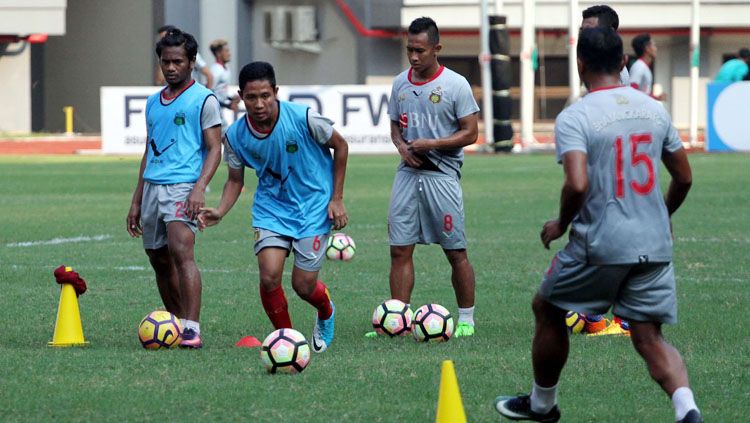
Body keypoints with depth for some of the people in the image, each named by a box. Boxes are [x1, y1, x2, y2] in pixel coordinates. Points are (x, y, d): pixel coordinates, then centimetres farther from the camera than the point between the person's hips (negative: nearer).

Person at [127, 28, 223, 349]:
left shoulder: (203, 100, -2)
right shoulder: (153, 103, 19)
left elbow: (214, 149, -7)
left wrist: (200, 187, -21)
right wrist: (136, 202, 22)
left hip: (183, 186, -8)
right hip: (153, 187, 8)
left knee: (181, 251, -22)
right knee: (159, 260, 10)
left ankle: (191, 330, -28)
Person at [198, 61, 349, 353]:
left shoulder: (304, 119, -20)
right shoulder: (235, 136, -10)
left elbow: (340, 146, -3)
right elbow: (235, 179, 7)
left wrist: (337, 199, -3)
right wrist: (219, 212, -12)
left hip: (313, 206, -2)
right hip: (271, 207, 2)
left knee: (303, 285, -5)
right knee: (269, 276, -17)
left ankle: (326, 313, 32)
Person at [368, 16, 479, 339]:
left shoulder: (455, 84, -6)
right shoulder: (400, 83, 10)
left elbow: (470, 133, -5)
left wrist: (431, 144, -15)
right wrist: (402, 147, -2)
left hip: (442, 176, -4)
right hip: (407, 174, 5)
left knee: (456, 252, 0)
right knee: (400, 249, 0)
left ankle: (466, 320, 11)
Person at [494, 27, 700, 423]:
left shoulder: (573, 118, -11)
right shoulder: (654, 109, 6)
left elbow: (577, 185, -23)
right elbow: (684, 178, 13)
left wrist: (561, 224, -4)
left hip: (599, 245, -4)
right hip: (654, 247, 4)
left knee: (547, 309, 20)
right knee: (649, 338, 7)